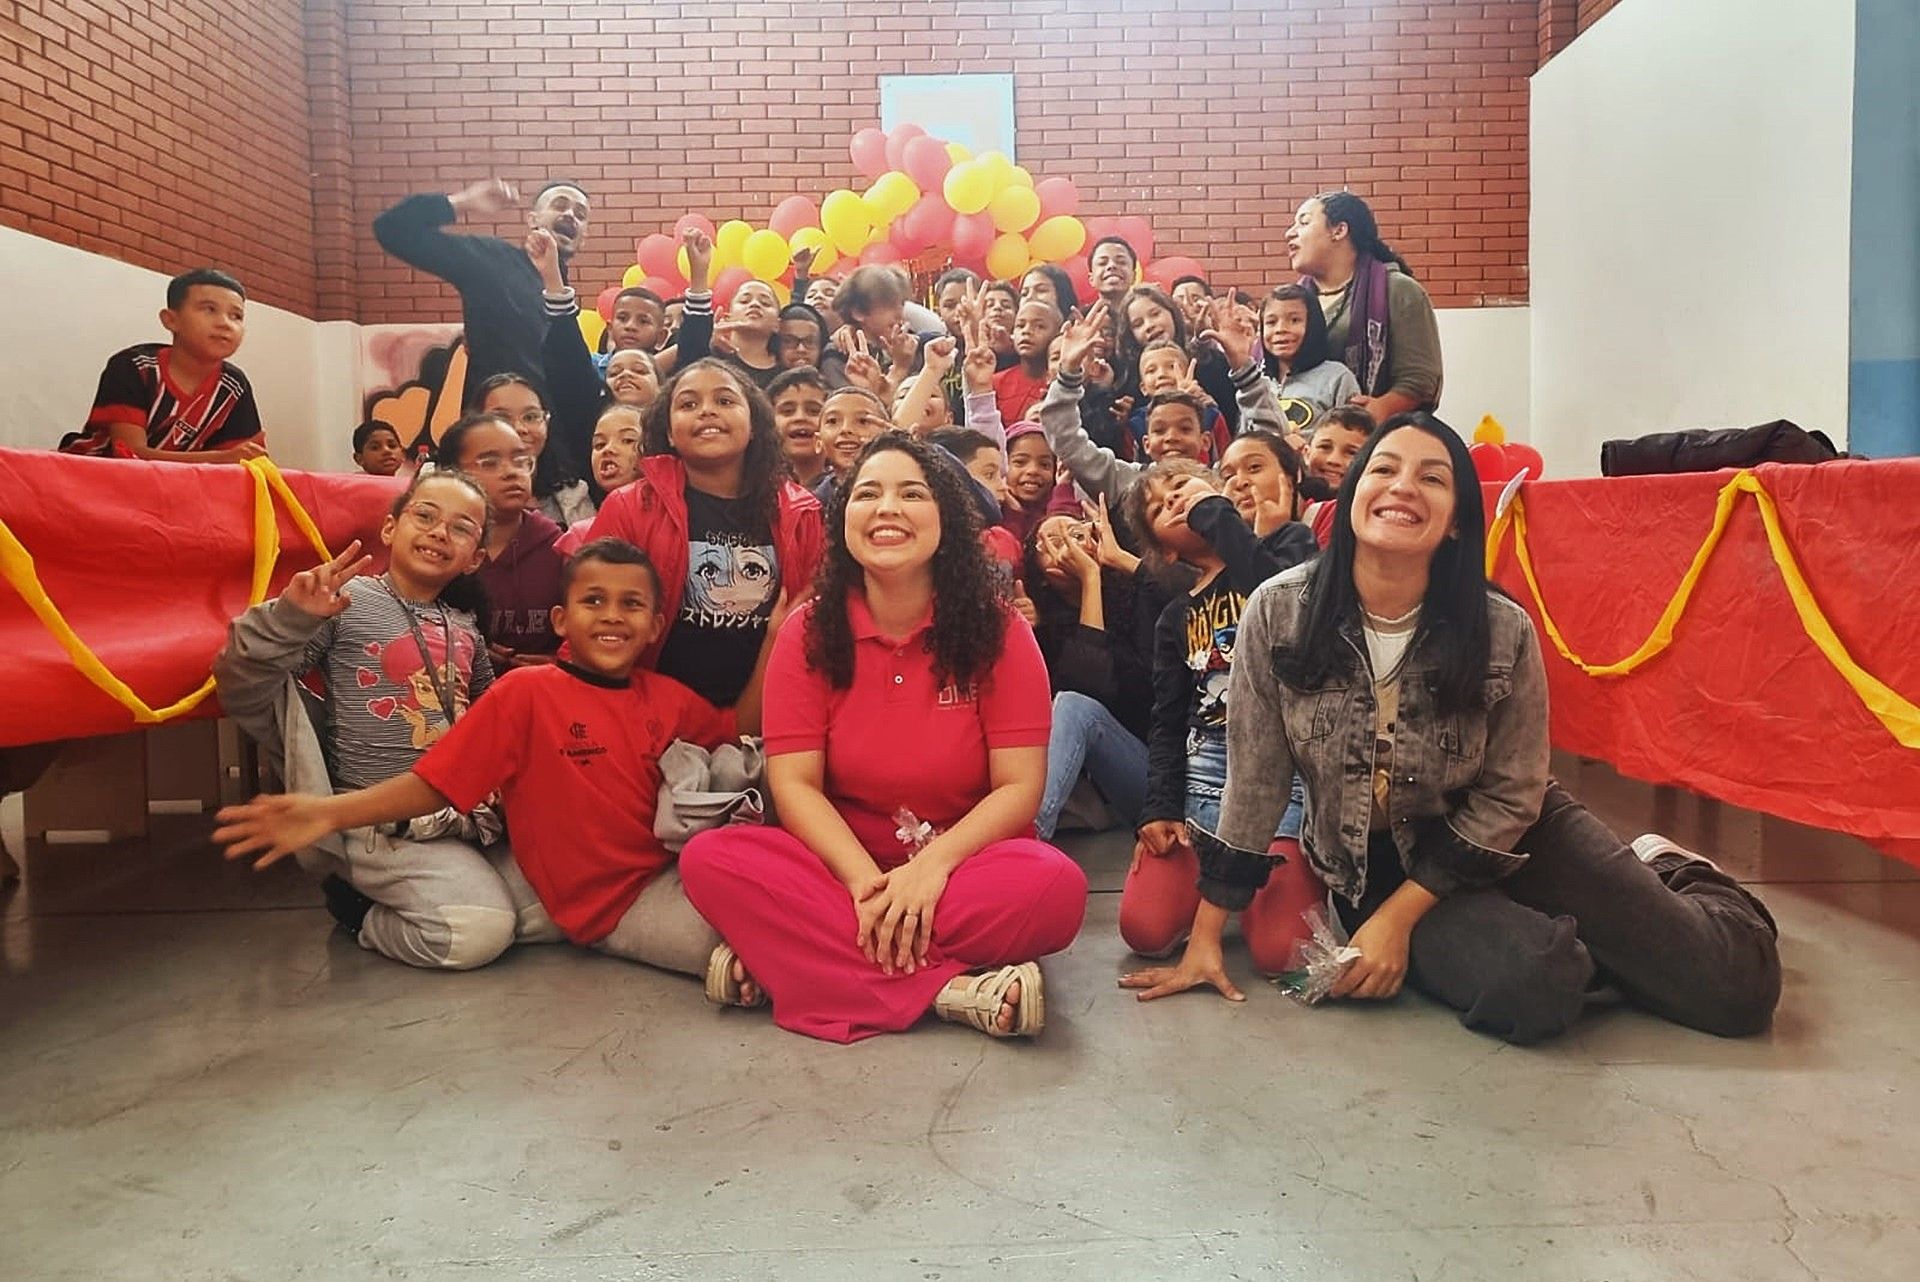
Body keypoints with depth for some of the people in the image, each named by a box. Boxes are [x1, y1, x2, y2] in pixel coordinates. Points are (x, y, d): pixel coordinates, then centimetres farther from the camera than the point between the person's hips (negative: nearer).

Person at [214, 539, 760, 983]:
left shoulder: (667, 697, 3)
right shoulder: (526, 692, -9)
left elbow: (742, 730, 16)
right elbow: (433, 783, -12)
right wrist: (330, 812, -25)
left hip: (656, 881, 0)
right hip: (562, 897, 0)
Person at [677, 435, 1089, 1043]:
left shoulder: (997, 630, -5)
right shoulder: (809, 631, -2)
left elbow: (1019, 787, -9)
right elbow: (795, 783, -8)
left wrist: (932, 867, -25)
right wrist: (866, 882, -24)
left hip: (966, 862, -1)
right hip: (842, 866, 1)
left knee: (1056, 887, -32)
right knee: (710, 860, -25)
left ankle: (784, 959, -26)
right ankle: (952, 990, -28)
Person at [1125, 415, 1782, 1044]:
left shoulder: (1503, 632, -17)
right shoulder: (1279, 612, -16)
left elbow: (1509, 799, -8)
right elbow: (1253, 781, -10)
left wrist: (1399, 916, -15)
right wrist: (1205, 940, -9)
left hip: (1498, 838, 1)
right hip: (1371, 865, 0)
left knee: (1735, 986, -8)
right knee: (1532, 989, -28)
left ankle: (1659, 870, 25)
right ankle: (1576, 949, 10)